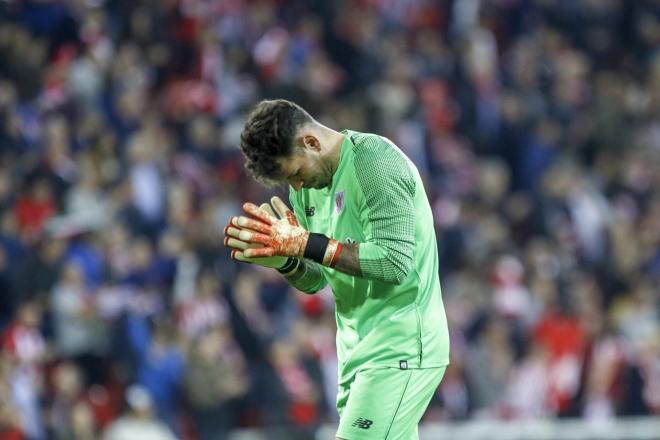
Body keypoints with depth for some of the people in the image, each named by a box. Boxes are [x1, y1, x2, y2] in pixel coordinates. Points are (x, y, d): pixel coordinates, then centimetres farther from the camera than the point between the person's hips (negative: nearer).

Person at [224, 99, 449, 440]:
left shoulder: (376, 163, -15)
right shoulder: (308, 187, 12)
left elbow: (395, 263, -23)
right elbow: (315, 281, 15)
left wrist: (305, 244, -22)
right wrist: (282, 259, -7)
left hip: (400, 351, -9)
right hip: (357, 352, 9)